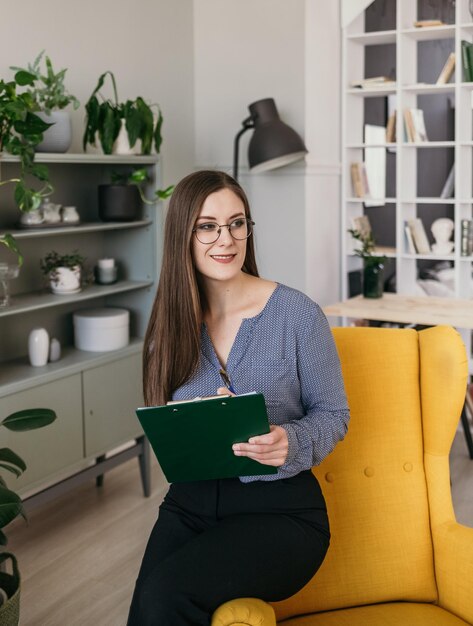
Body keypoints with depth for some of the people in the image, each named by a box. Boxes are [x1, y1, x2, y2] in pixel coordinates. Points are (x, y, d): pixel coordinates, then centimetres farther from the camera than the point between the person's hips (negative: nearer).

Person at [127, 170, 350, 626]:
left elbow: (333, 414, 1)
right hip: (190, 502, 4)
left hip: (282, 506, -3)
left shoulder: (297, 314, -6)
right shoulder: (170, 323, 5)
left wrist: (292, 443, -21)